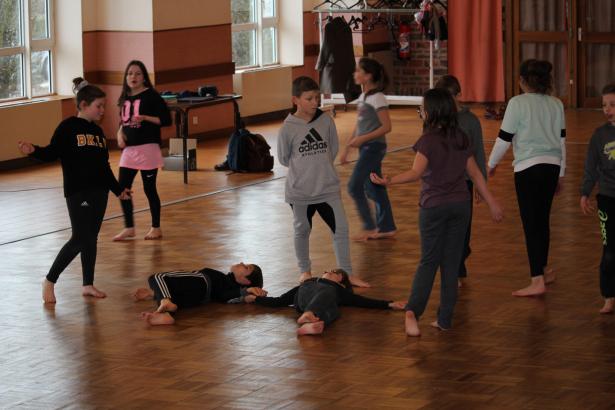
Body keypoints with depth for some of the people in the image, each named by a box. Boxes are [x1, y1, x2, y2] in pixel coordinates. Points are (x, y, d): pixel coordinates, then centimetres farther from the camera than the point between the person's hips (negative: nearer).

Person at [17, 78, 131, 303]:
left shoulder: (97, 131, 12)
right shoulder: (68, 127, -8)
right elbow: (52, 153, -13)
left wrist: (117, 189, 21)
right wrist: (34, 151, -33)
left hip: (99, 191, 7)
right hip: (77, 192, -7)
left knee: (91, 238, 11)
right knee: (79, 239, -10)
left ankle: (88, 284, 21)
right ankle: (50, 281, 3)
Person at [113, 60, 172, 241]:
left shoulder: (151, 96, -8)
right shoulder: (125, 98, 10)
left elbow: (166, 119, -11)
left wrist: (144, 118, -22)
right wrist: (120, 133, 2)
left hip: (147, 148, -6)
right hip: (129, 149, 6)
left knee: (149, 189, 2)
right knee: (122, 188, 3)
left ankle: (156, 228, 16)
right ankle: (129, 228, 15)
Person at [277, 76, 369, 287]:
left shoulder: (326, 121, -4)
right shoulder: (288, 128, -12)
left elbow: (334, 148, 8)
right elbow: (283, 158, -1)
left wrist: (321, 166, 4)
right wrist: (304, 168, 2)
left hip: (328, 188, 2)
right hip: (300, 191, -2)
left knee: (341, 229, 0)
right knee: (302, 231, 15)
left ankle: (347, 274, 11)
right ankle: (305, 271, 34)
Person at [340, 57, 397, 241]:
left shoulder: (377, 98, -15)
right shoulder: (363, 97, 12)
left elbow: (386, 127, -19)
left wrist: (362, 139, -21)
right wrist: (347, 148, 16)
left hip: (374, 148, -9)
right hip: (365, 148, 9)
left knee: (354, 186, -8)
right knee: (373, 188, 12)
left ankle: (370, 227, 0)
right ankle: (386, 227, 19)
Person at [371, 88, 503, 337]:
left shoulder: (428, 140, -11)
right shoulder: (461, 139, 6)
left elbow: (416, 172, -24)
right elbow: (475, 173, 10)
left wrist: (389, 181, -34)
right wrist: (491, 202, 17)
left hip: (434, 206, -4)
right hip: (460, 204, 4)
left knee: (429, 261, 3)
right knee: (451, 264, 8)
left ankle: (413, 311, -14)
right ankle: (445, 319, 8)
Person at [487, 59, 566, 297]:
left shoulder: (518, 103, -9)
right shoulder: (556, 104, 7)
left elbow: (504, 139, -5)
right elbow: (562, 140, 12)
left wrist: (491, 164, 11)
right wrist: (561, 174, 21)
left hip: (528, 168, -6)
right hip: (552, 167, 6)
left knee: (531, 223, -4)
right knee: (542, 220, 19)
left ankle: (537, 281, -7)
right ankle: (544, 270, 32)